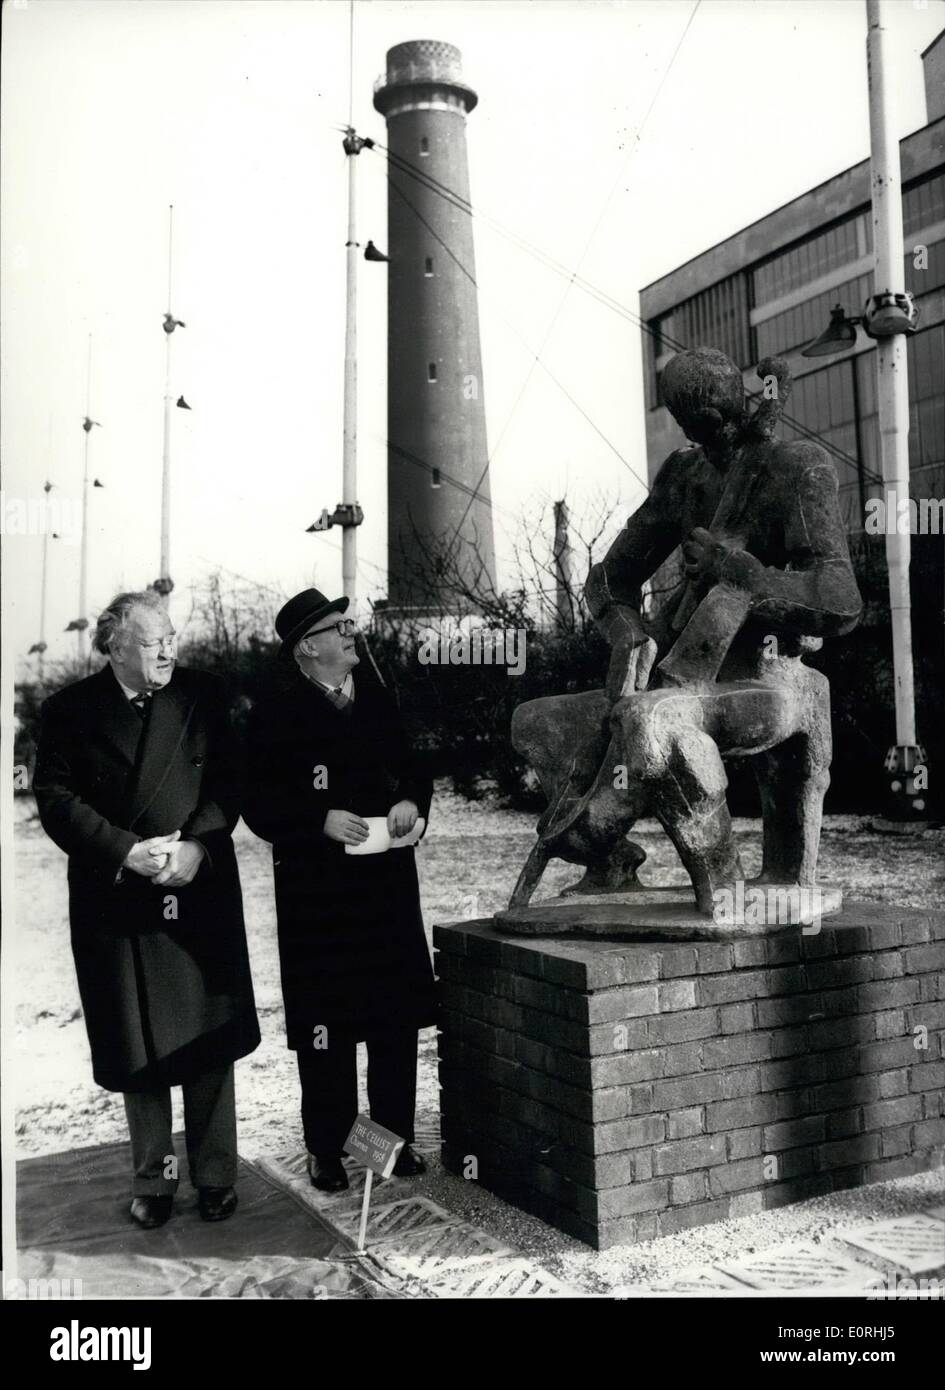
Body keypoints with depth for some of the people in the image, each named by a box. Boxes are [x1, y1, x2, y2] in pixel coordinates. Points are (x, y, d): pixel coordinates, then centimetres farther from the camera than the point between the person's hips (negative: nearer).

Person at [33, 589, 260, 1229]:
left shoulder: (203, 695, 3)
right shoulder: (71, 710, 0)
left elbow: (229, 782, 1)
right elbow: (57, 798, -5)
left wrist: (197, 845, -14)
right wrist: (128, 852, -15)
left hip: (200, 893, 1)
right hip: (116, 903, 0)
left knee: (209, 1039, 6)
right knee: (138, 1050, 9)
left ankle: (216, 1175, 22)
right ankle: (154, 1178, 26)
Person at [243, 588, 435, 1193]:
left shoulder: (377, 699, 10)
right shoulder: (277, 714, -5)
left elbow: (411, 769, 18)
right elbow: (259, 806, -7)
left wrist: (411, 801, -2)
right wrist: (322, 820, -19)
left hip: (388, 878, 5)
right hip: (317, 888, -5)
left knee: (397, 1014, 10)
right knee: (326, 1021, 1)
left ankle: (397, 1137, 25)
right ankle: (328, 1152, 16)